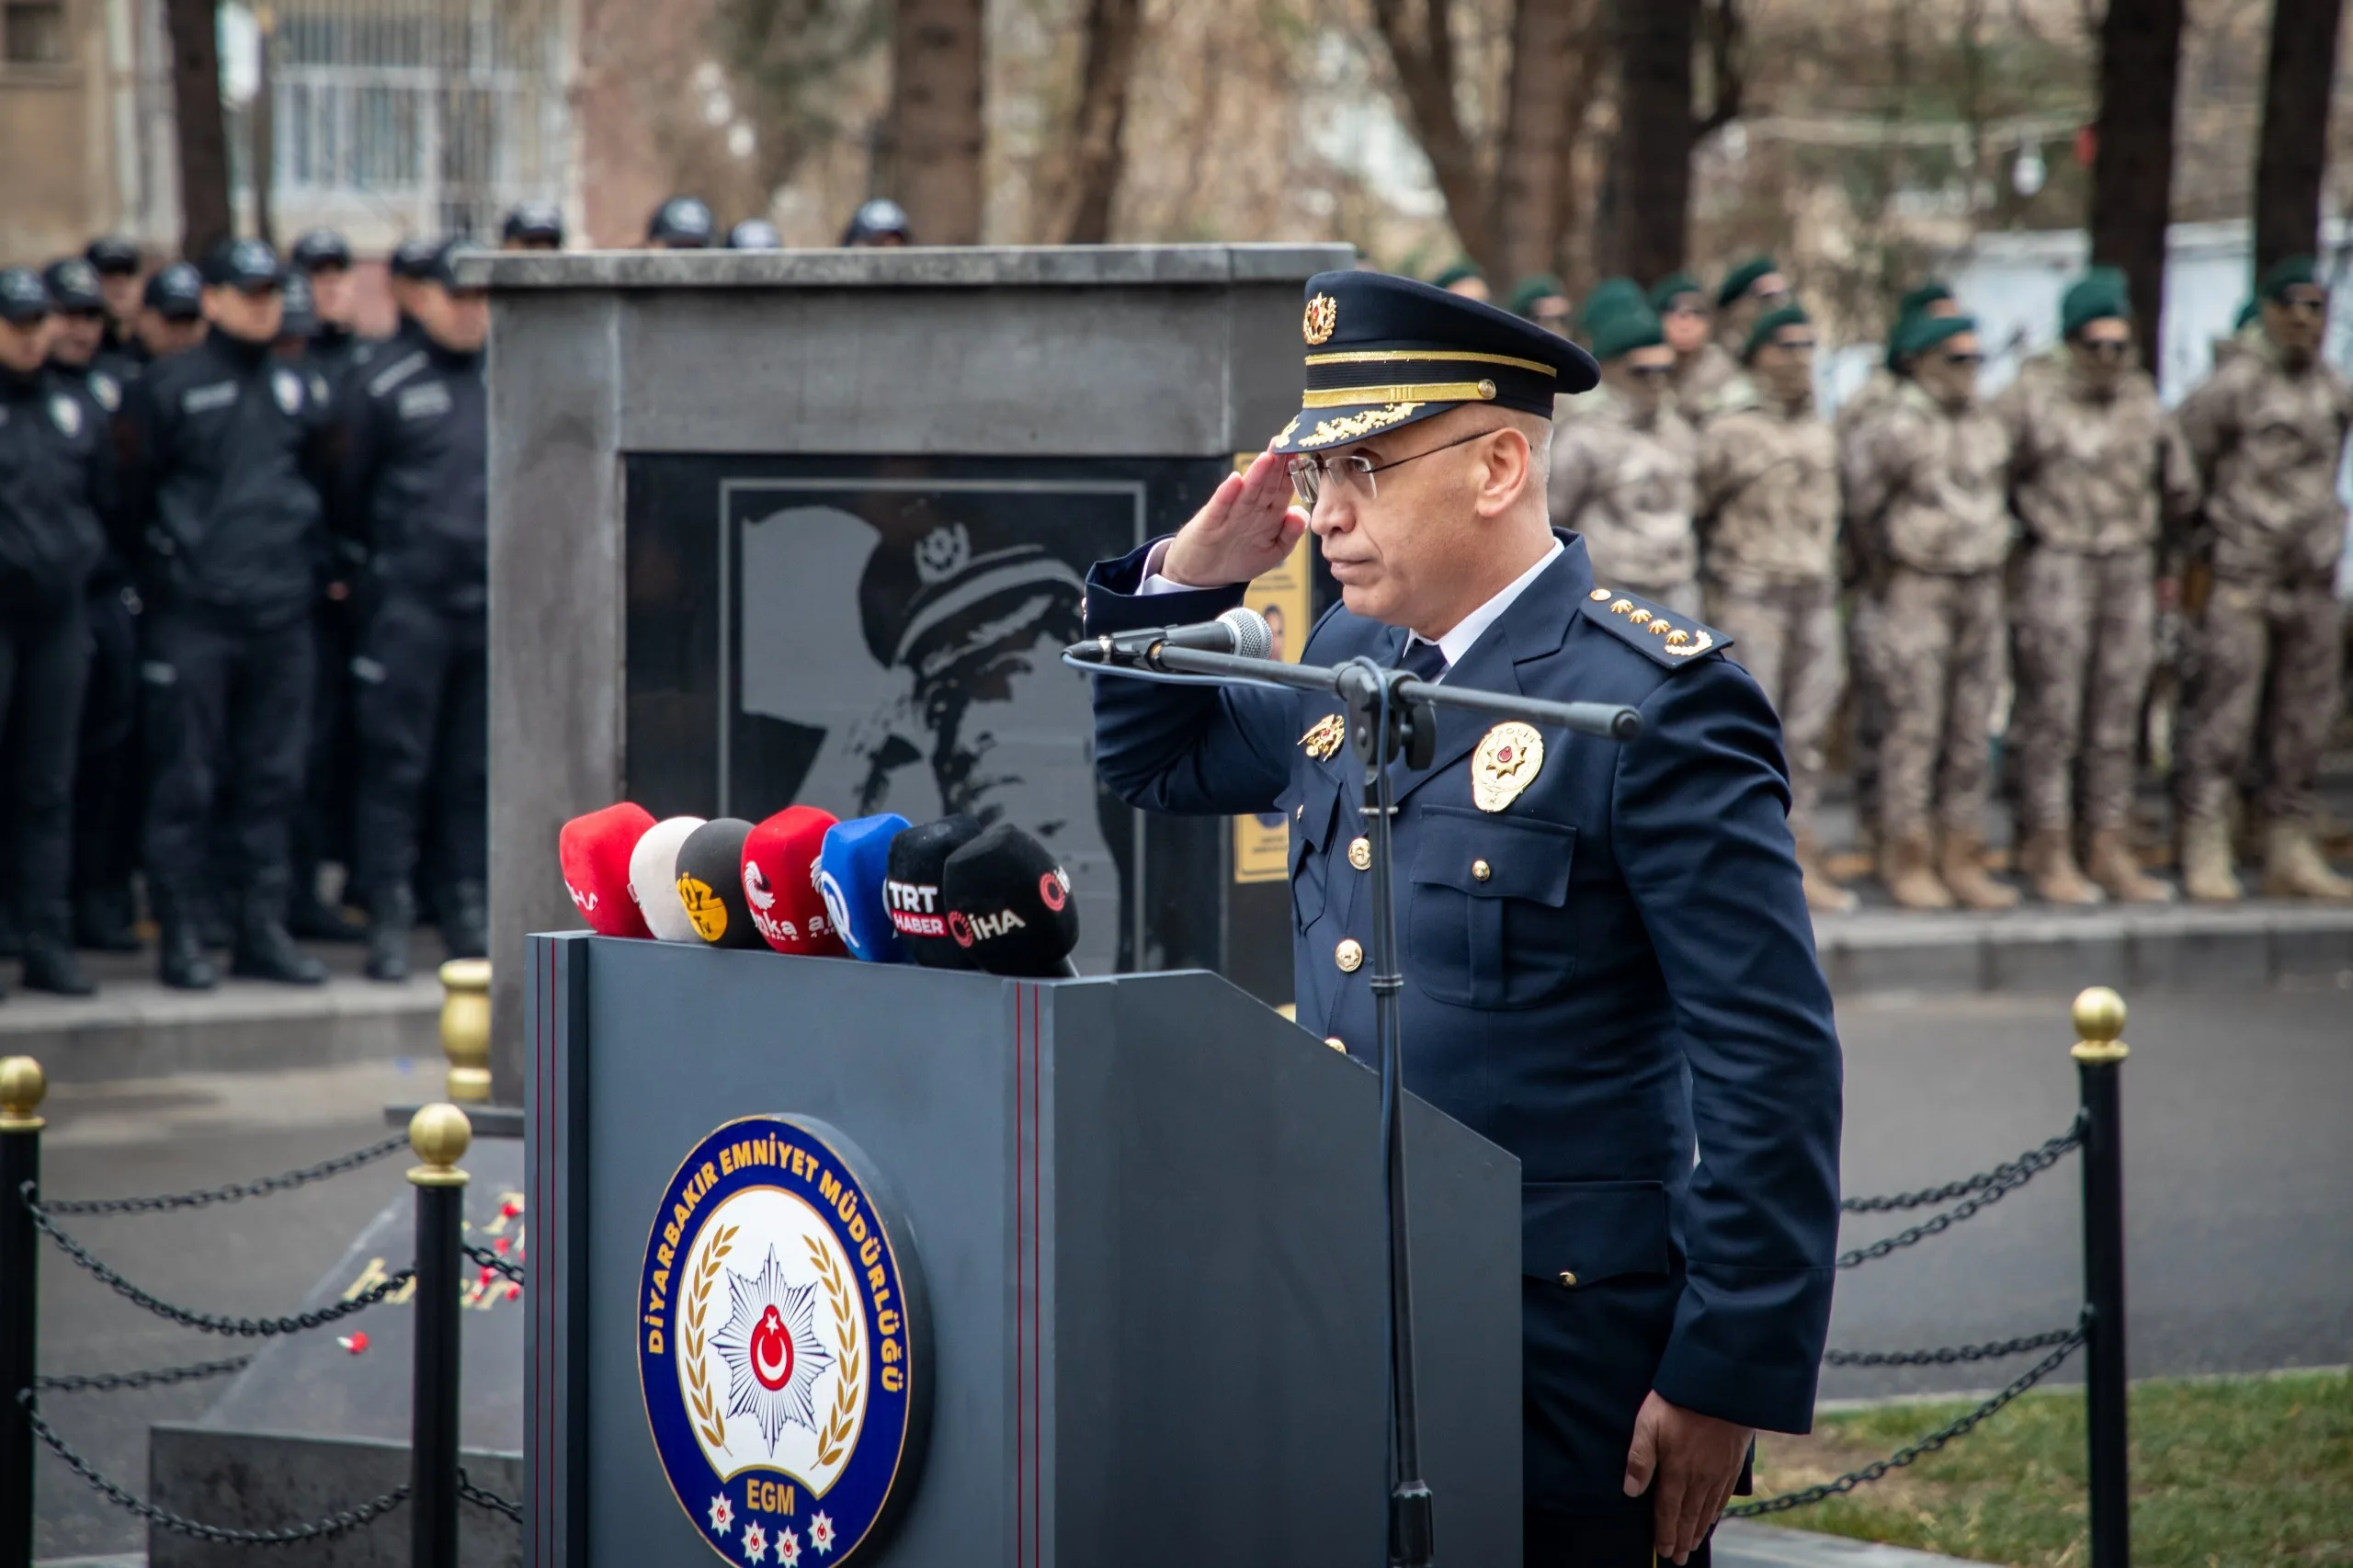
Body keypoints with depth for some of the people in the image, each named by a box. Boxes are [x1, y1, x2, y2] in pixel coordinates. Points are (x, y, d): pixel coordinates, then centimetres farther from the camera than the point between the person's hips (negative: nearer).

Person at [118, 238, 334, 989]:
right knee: (185, 780, -2)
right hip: (194, 615, -5)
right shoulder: (166, 389, -2)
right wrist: (169, 556, 3)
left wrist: (305, 558, 14)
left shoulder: (297, 390, 13)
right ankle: (179, 934, 3)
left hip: (282, 614, 5)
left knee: (273, 779, 7)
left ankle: (264, 927, 13)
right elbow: (136, 495, 2)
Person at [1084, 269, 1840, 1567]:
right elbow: (1148, 759, 28)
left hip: (1563, 1361, -7)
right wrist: (1188, 576, 7)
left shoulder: (1656, 701, -13)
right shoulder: (1350, 665, 10)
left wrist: (1729, 1377, -16)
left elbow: (1772, 1061, -14)